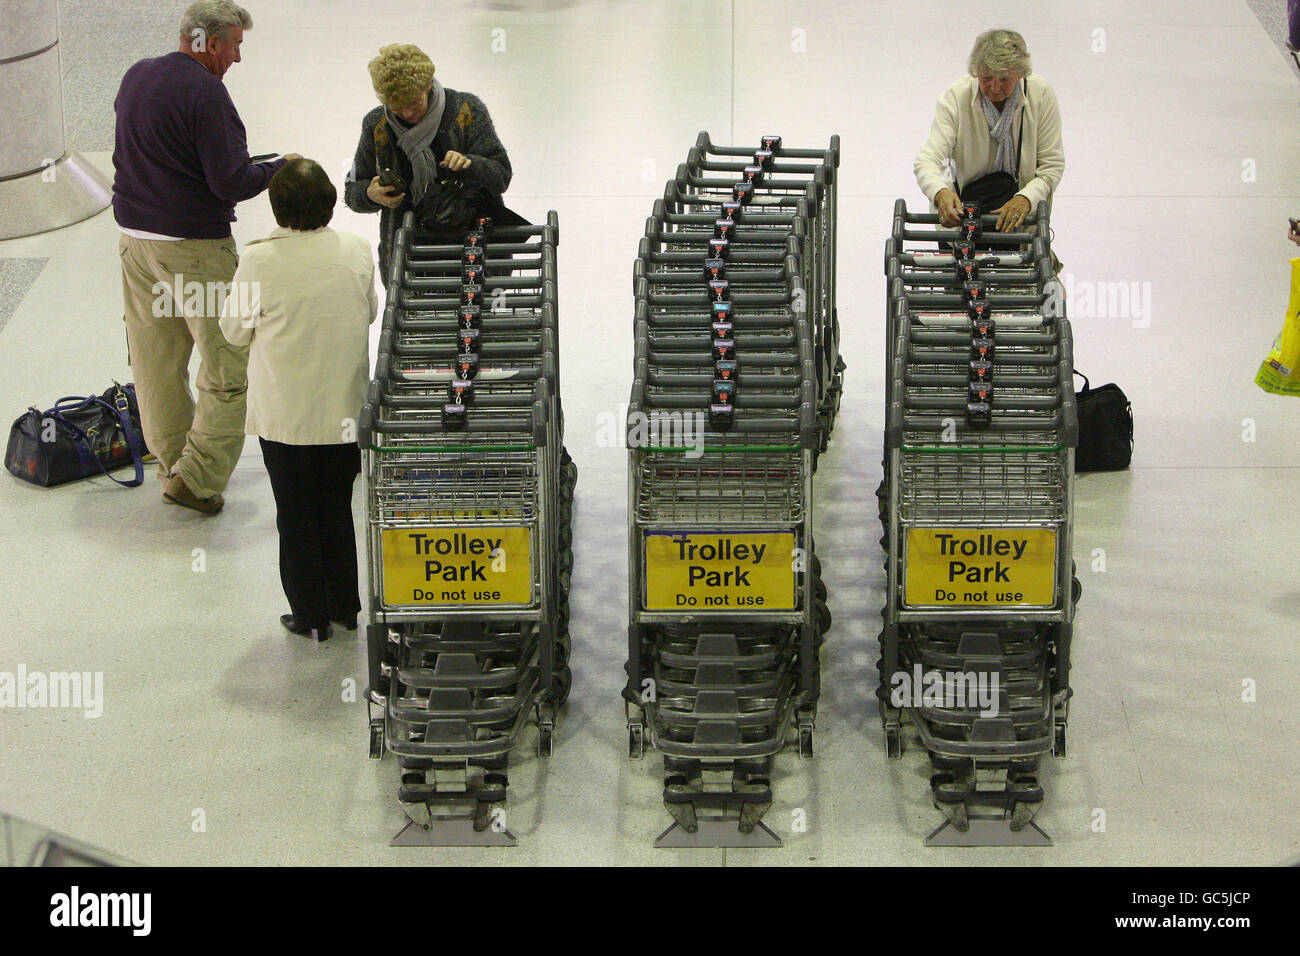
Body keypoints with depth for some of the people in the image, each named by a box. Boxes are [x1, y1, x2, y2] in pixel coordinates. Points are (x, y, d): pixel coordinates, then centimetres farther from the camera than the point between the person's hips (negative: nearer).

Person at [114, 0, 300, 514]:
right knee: (229, 365, -1)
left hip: (134, 236, 8)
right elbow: (232, 183, -19)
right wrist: (278, 168, -1)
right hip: (194, 245, -8)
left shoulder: (135, 77, 10)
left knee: (156, 361, 13)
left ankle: (172, 465, 22)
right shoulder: (205, 92, -16)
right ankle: (195, 477, -4)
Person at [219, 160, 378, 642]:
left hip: (285, 414, -3)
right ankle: (345, 606, 29)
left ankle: (311, 615, 19)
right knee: (338, 509, 19)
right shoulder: (357, 251, -8)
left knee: (296, 516, 12)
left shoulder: (260, 259, -18)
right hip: (345, 407, 3)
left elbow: (236, 330, -7)